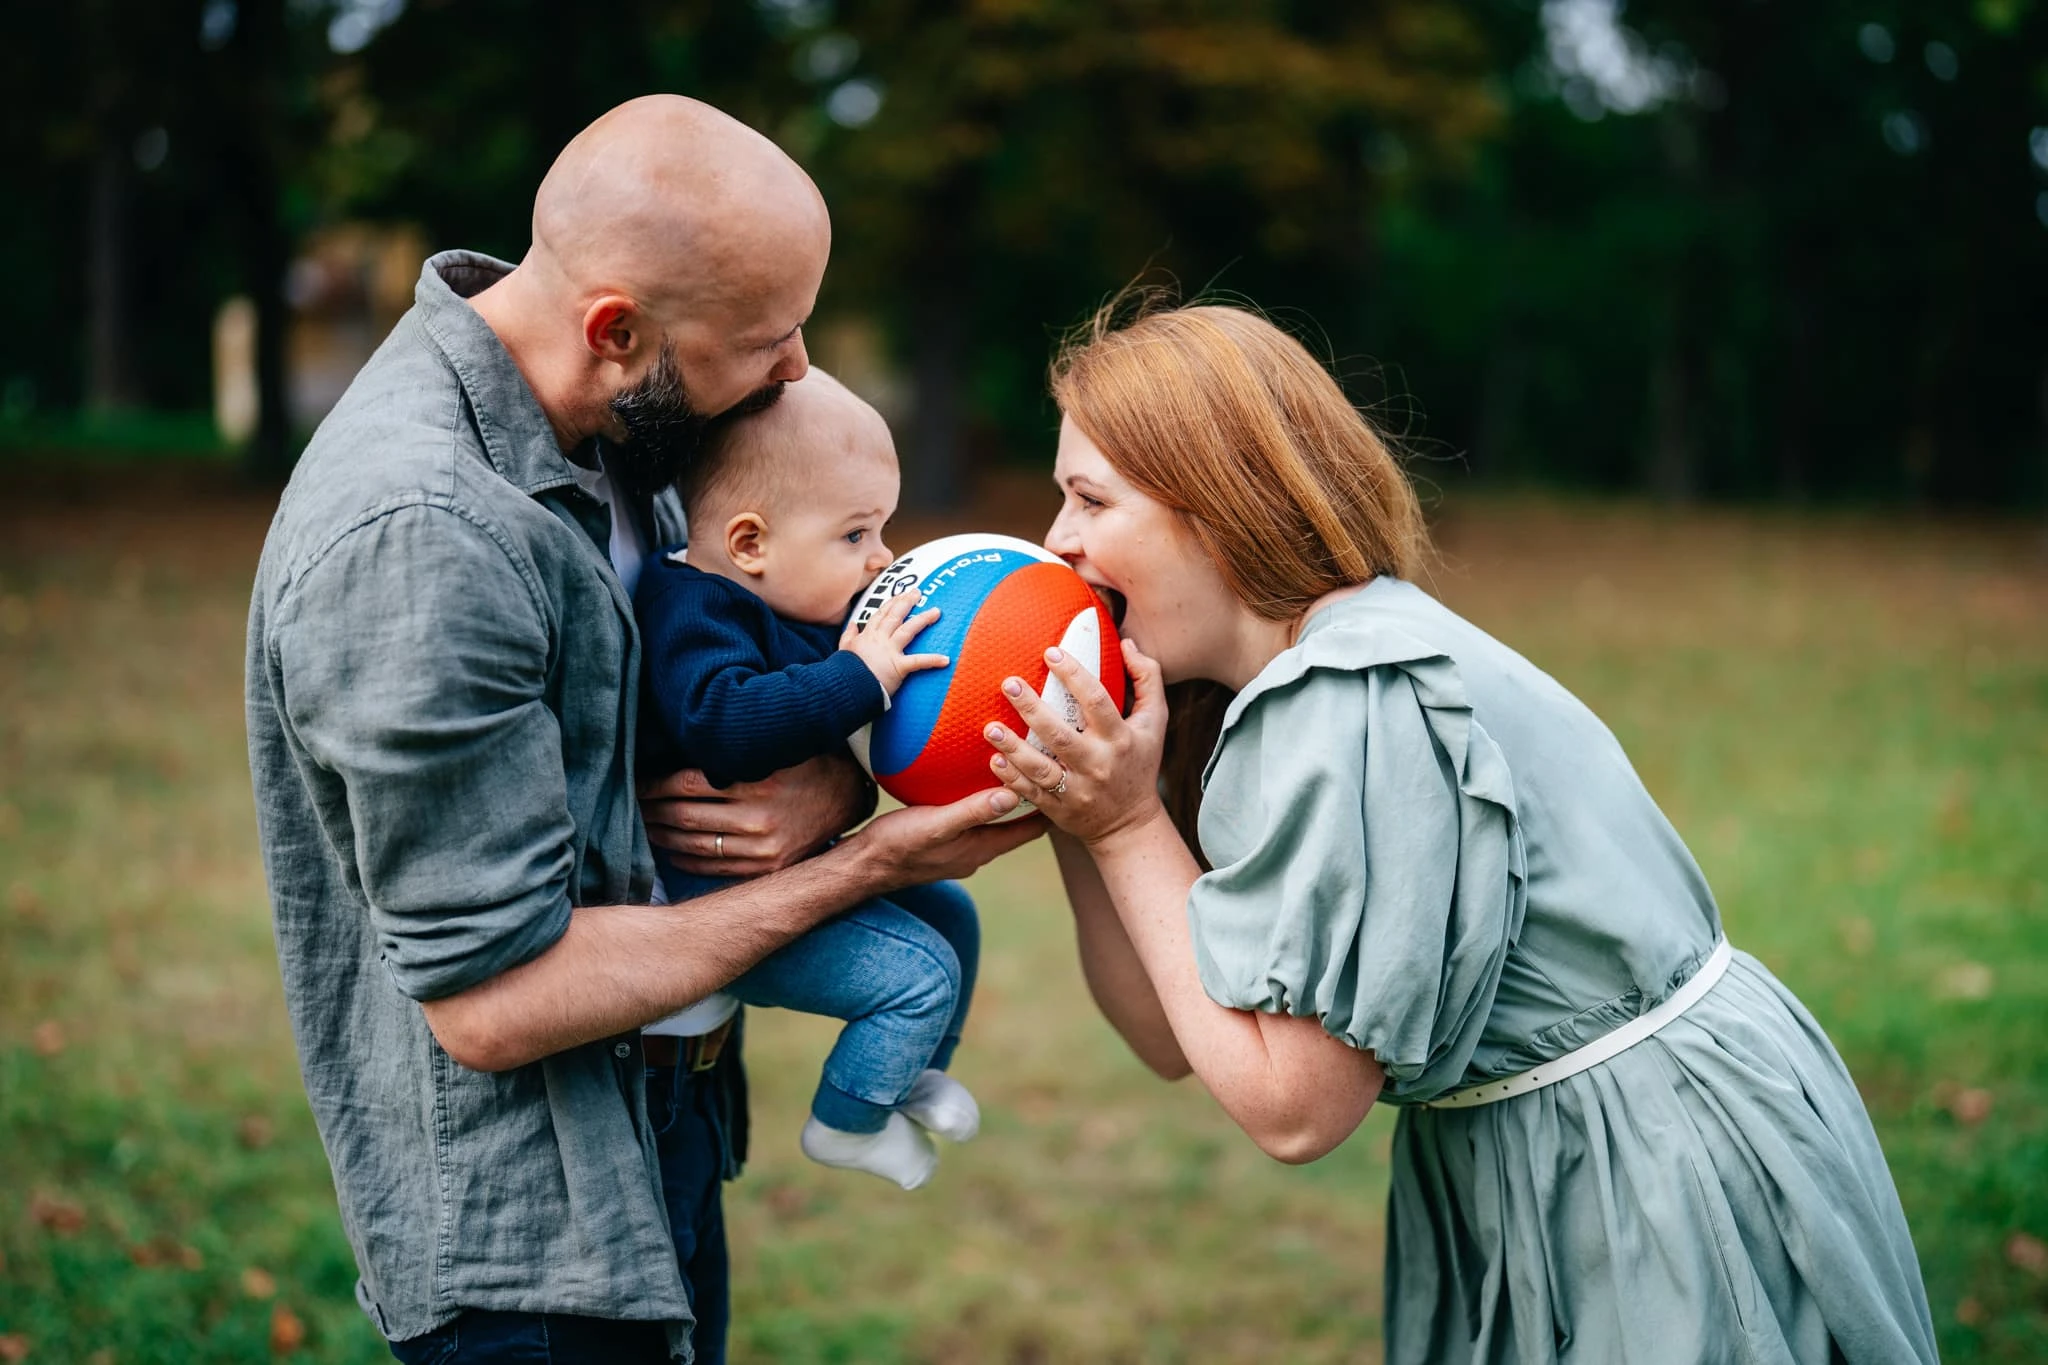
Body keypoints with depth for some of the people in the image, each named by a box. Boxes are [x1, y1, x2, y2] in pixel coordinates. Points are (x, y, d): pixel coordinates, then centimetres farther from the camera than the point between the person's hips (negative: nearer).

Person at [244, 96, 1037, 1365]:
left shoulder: (610, 416, -2)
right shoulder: (412, 541, -29)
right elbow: (492, 998, -25)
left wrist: (836, 782, -14)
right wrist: (862, 867, -21)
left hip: (669, 1121, 8)